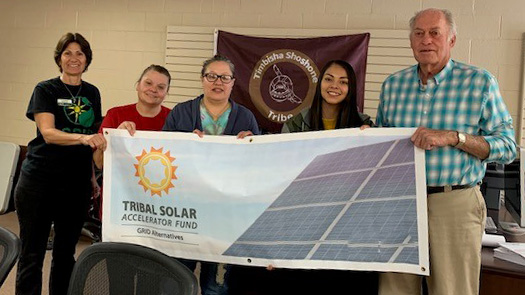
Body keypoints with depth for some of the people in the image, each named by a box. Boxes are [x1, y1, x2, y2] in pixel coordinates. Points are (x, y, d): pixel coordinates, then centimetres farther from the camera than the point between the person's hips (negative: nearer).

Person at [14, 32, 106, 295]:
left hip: (78, 183, 4)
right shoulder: (45, 90, -3)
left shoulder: (92, 93, 9)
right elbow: (47, 133, -18)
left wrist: (94, 175, 10)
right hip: (39, 181, -4)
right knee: (32, 254, 4)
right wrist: (83, 138, -35)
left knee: (66, 252, 14)